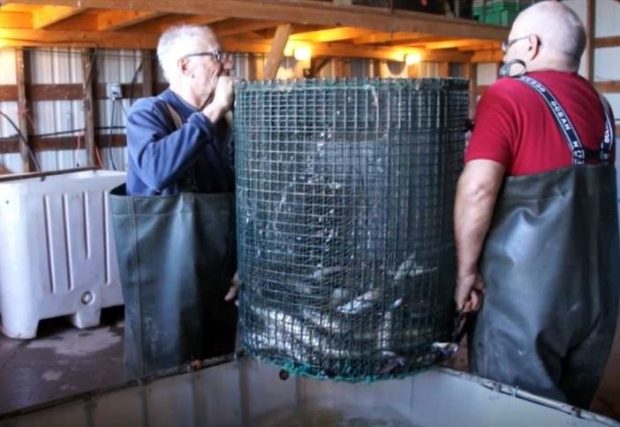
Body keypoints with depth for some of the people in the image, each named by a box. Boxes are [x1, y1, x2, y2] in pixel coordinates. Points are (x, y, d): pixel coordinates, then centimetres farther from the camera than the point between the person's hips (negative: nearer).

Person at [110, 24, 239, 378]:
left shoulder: (220, 122, 8)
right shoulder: (149, 112, -10)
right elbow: (156, 170, -33)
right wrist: (212, 112, -23)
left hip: (222, 276, 6)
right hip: (167, 282, -6)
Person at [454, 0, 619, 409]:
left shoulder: (509, 96, -11)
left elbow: (477, 188, -21)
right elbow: (584, 188, 16)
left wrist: (467, 270, -11)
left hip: (527, 289, -7)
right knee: (573, 408, 20)